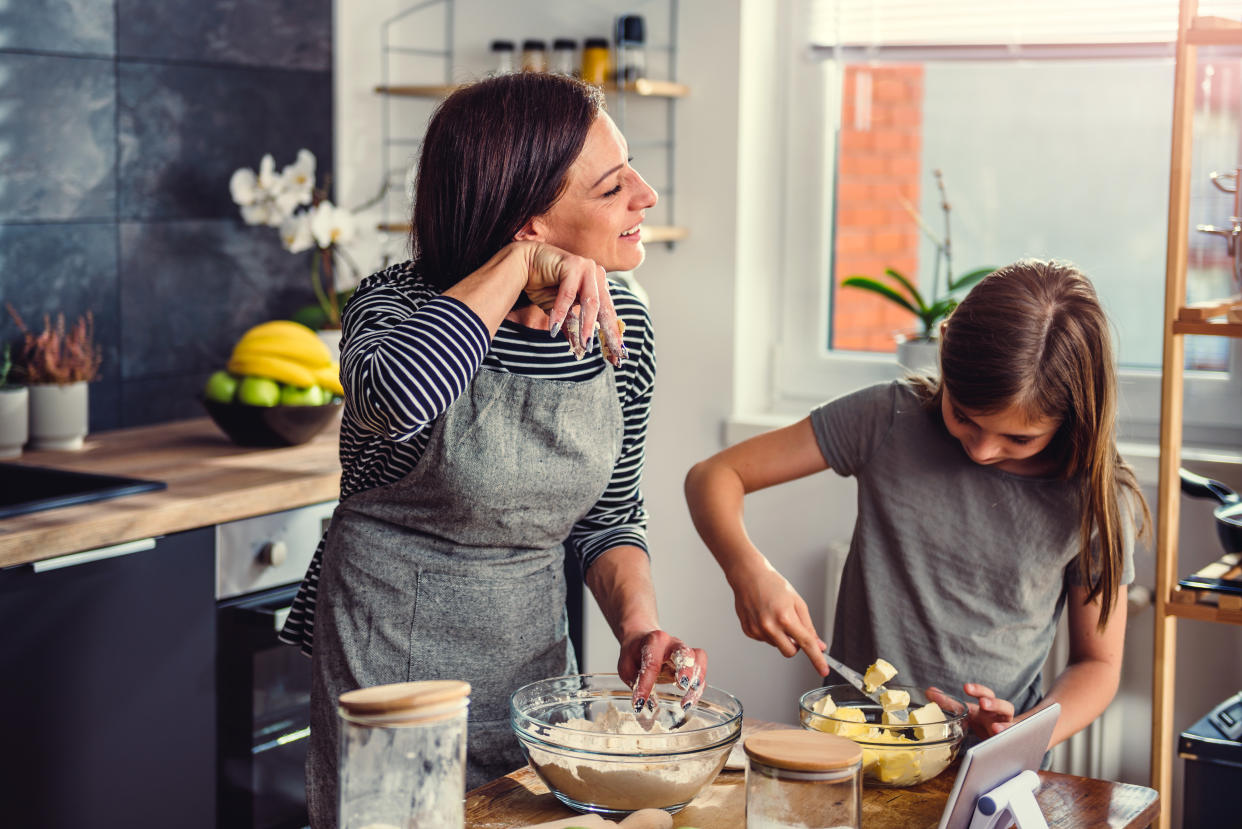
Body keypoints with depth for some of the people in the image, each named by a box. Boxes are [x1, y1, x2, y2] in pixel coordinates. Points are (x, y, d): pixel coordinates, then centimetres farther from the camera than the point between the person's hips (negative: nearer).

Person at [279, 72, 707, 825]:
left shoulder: (623, 327, -3)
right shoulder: (401, 304, -17)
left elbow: (609, 515, 7)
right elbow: (397, 398, -43)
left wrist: (639, 626, -11)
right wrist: (518, 265, -33)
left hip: (534, 649, 5)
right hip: (393, 661, -5)